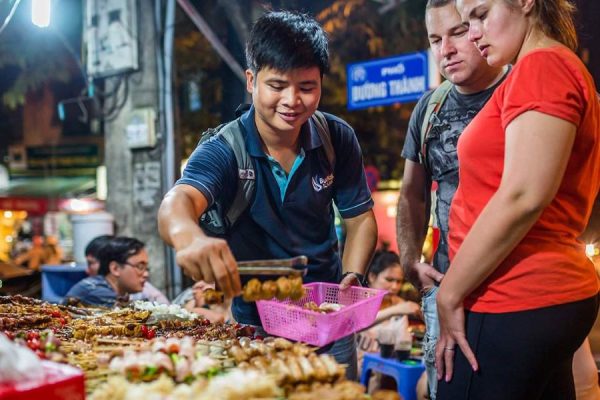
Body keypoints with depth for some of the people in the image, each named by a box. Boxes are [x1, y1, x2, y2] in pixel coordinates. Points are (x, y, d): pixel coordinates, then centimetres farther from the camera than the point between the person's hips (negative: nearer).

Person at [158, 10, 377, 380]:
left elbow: (360, 217, -1)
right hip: (255, 325, -2)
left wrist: (351, 277, -19)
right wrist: (189, 236, -62)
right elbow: (177, 203, -38)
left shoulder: (338, 139, -10)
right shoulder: (223, 151, -19)